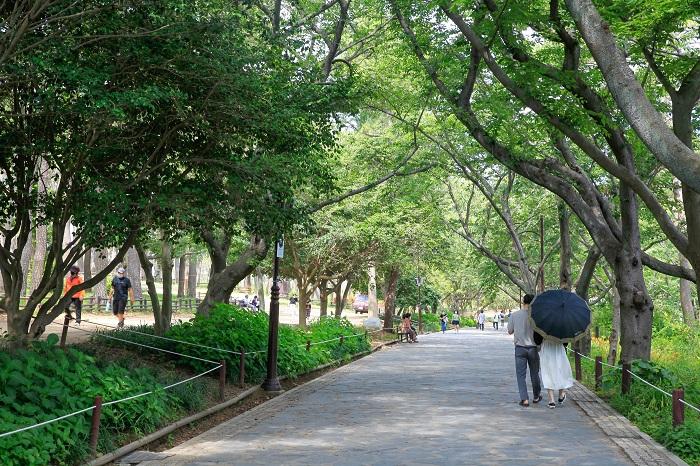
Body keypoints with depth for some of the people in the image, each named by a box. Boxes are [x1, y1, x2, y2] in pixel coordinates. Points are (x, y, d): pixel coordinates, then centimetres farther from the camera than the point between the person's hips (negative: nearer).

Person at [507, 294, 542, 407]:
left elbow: (510, 331, 4)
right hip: (533, 347, 0)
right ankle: (536, 397, 29)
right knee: (534, 373, 16)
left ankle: (524, 399, -4)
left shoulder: (514, 315, -6)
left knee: (521, 374, 5)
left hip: (520, 348, 0)